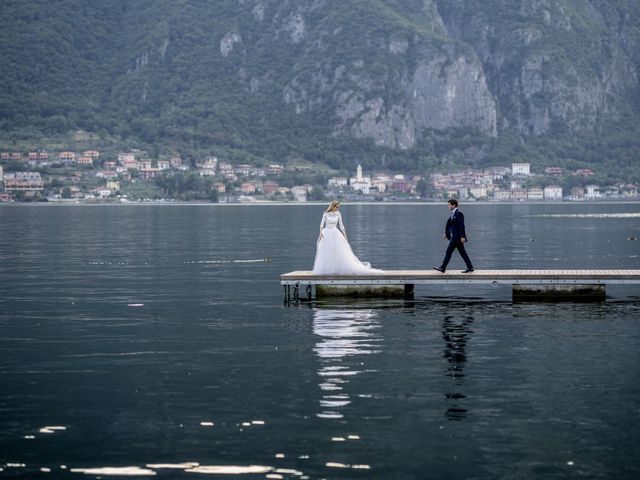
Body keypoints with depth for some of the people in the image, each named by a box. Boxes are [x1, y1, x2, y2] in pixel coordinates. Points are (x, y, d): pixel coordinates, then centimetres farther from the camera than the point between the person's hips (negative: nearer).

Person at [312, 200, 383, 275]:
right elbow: (322, 224, -4)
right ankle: (326, 269, 4)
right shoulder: (326, 214, -1)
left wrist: (344, 235, 2)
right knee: (326, 253, -1)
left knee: (339, 252, -6)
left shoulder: (338, 214, 4)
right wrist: (321, 232, -18)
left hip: (335, 233, 1)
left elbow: (341, 225, 6)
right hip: (326, 233, -1)